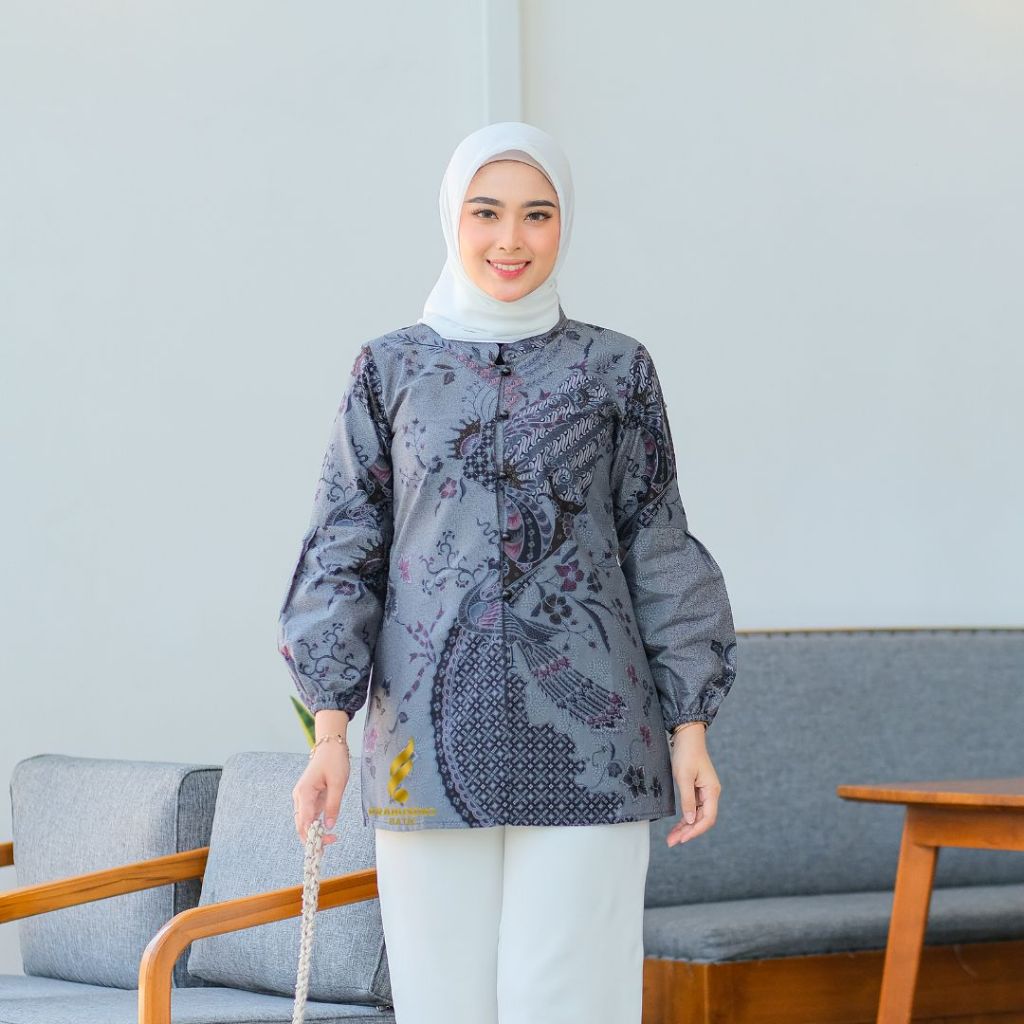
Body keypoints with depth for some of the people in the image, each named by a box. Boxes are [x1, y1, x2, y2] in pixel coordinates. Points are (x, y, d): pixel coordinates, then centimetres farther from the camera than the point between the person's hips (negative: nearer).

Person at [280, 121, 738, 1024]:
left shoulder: (615, 369, 6)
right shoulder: (392, 369, 7)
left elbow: (659, 553, 7)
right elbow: (344, 551, 6)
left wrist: (691, 730, 1)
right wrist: (329, 730, -3)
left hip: (584, 739, -1)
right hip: (432, 740, 1)